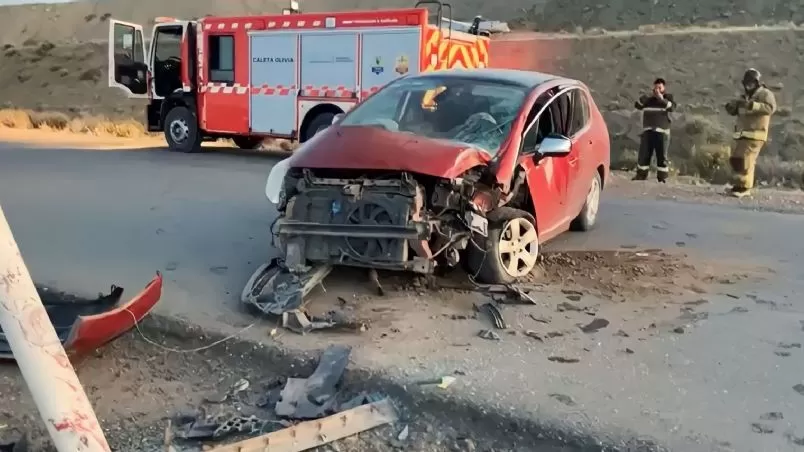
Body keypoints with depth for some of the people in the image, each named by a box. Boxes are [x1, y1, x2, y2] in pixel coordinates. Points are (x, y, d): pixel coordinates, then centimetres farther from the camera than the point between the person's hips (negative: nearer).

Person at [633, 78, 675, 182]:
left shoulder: (668, 96, 7)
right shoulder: (648, 97, 15)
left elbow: (672, 107, -12)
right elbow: (637, 105, 0)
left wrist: (662, 99, -20)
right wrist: (647, 97, -11)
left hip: (662, 131, -2)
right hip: (647, 130, 2)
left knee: (662, 155, -2)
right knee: (644, 153, -1)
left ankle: (662, 176, 1)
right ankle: (641, 174, 3)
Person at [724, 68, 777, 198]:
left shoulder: (765, 94, -5)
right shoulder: (745, 96, 19)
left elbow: (770, 108, -24)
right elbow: (733, 111, 18)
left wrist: (752, 105, -33)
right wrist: (731, 105, -6)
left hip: (755, 136, -8)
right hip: (742, 135, 8)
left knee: (744, 159, -15)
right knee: (735, 159, 9)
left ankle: (743, 187, -11)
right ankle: (739, 185, 19)